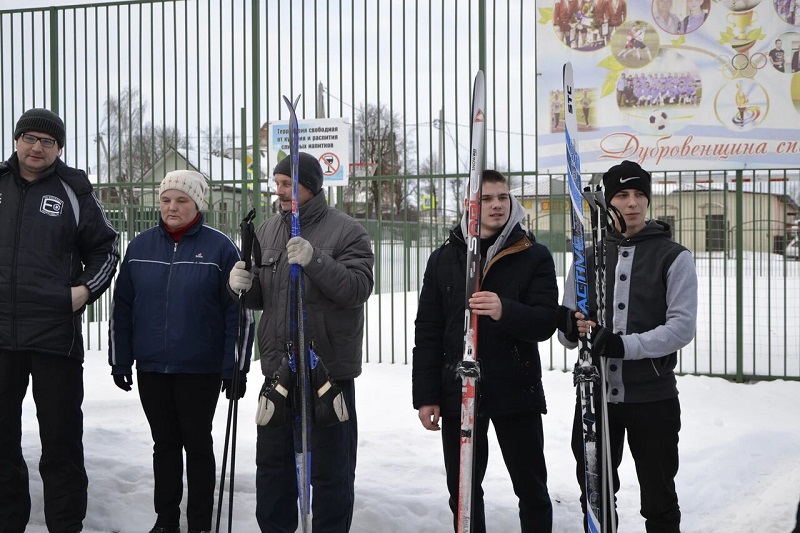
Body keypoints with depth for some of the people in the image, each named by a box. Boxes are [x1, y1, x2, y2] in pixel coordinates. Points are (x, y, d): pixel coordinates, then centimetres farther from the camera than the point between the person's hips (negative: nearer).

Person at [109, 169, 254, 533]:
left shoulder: (220, 248, -6)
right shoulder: (140, 246, 5)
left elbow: (238, 312, -7)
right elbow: (122, 307, 9)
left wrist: (236, 367, -10)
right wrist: (120, 360, 6)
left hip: (200, 369, -3)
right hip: (151, 367, 4)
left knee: (197, 444, 6)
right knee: (165, 444, 12)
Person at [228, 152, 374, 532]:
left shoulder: (346, 231, -5)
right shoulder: (266, 232, 12)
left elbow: (359, 287, -17)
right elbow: (259, 298, 17)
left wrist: (314, 260, -30)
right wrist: (243, 286, -6)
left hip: (328, 370, -5)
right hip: (277, 369, 6)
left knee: (330, 468, 3)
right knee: (272, 462, 14)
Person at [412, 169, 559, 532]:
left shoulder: (534, 257, -1)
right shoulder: (444, 259, 5)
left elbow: (545, 323, -10)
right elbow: (427, 332, 5)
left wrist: (505, 311, -30)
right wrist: (425, 396, -1)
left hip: (517, 392, -2)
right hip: (458, 392, 2)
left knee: (532, 488, 6)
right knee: (463, 489, 11)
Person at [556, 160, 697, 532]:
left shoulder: (674, 257, -1)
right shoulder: (589, 258, 9)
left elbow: (682, 326, -12)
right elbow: (567, 331, 6)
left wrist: (624, 344, -25)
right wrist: (572, 327, -19)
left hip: (653, 397, -3)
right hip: (596, 394, 3)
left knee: (659, 502, 6)